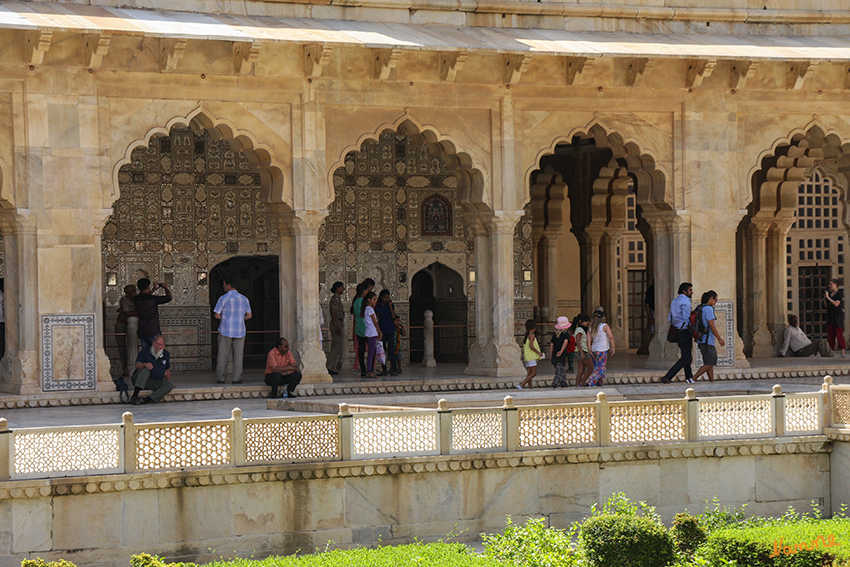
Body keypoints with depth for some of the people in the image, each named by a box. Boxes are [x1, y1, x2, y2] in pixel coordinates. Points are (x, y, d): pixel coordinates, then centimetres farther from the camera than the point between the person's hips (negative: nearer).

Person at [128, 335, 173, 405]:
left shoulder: (166, 355, 12)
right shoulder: (145, 351, -1)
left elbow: (167, 370, 22)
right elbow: (137, 366, -13)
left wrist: (168, 382, 17)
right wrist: (145, 364, -33)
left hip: (156, 382, 3)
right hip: (141, 381, -3)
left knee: (169, 385, -24)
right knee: (145, 370, -35)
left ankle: (148, 399, -41)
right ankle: (135, 396, -46)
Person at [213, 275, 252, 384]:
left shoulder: (223, 298, -7)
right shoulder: (244, 299, 5)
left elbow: (217, 315, -5)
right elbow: (249, 315, 10)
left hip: (225, 330, -2)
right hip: (240, 330, 2)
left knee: (223, 355, 5)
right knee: (238, 355, 5)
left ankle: (221, 378, 7)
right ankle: (236, 378, 1)